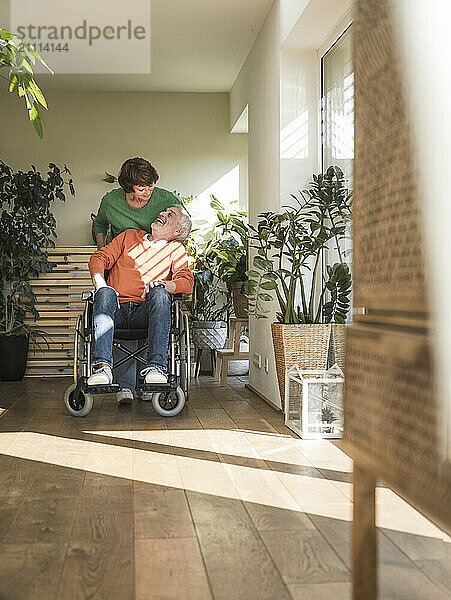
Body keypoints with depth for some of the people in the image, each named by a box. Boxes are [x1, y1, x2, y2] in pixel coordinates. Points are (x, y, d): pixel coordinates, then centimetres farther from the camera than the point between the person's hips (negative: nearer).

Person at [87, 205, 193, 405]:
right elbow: (99, 258, 15)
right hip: (116, 310, 1)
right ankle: (103, 366, -43)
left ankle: (156, 366, -42)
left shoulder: (176, 250, 20)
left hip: (145, 314, -1)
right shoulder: (129, 236, 24)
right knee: (105, 292, -31)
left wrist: (164, 285, -19)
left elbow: (187, 281, 4)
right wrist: (100, 284, -7)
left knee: (160, 294, -32)